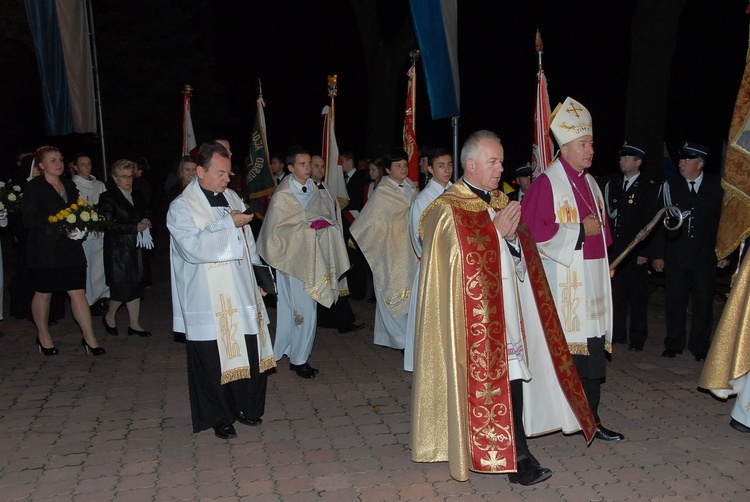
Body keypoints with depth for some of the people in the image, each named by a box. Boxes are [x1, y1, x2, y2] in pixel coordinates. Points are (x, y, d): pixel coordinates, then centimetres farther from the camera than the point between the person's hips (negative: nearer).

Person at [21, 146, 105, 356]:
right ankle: (43, 337, 27)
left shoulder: (69, 185, 12)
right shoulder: (33, 187, -6)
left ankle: (89, 338, 3)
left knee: (78, 292, 0)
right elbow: (30, 220, -13)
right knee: (43, 293, 10)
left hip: (71, 248, 4)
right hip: (45, 250, -4)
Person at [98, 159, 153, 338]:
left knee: (135, 285, 6)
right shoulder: (108, 198, -5)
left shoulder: (138, 196, 14)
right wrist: (136, 227, -17)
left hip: (136, 246, 6)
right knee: (121, 286, -5)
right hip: (118, 249, -6)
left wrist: (146, 223, -2)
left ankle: (134, 324, 13)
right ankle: (109, 317, 20)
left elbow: (146, 216, 23)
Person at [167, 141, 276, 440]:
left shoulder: (232, 199, 10)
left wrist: (258, 274, 13)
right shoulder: (181, 208, -8)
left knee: (250, 353, 10)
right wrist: (228, 223, -20)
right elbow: (193, 247, -23)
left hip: (241, 295, 6)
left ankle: (246, 407, 29)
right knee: (213, 359, 4)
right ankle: (219, 418, 21)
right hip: (208, 301, -5)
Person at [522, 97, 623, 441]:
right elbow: (532, 232, -17)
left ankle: (590, 417, 18)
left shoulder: (590, 183, 15)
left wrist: (604, 262, 15)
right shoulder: (546, 184, -10)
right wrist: (580, 231, -14)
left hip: (593, 282, 7)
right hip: (563, 282, -7)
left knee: (594, 353, 8)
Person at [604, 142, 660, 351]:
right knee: (616, 294, 8)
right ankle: (617, 334, 20)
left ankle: (637, 338, 14)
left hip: (635, 253, -4)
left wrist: (645, 253, -11)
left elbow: (650, 223, -6)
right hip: (613, 251, 4)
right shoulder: (612, 185, 11)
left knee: (638, 297, 4)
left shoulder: (649, 188, -3)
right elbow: (607, 217, 11)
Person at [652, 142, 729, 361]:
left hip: (706, 258, -1)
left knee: (703, 303, 5)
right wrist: (658, 254, -2)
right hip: (675, 257, 1)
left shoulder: (718, 187, 1)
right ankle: (674, 344, 19)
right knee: (675, 302, 5)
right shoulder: (670, 186, 2)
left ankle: (700, 347, 18)